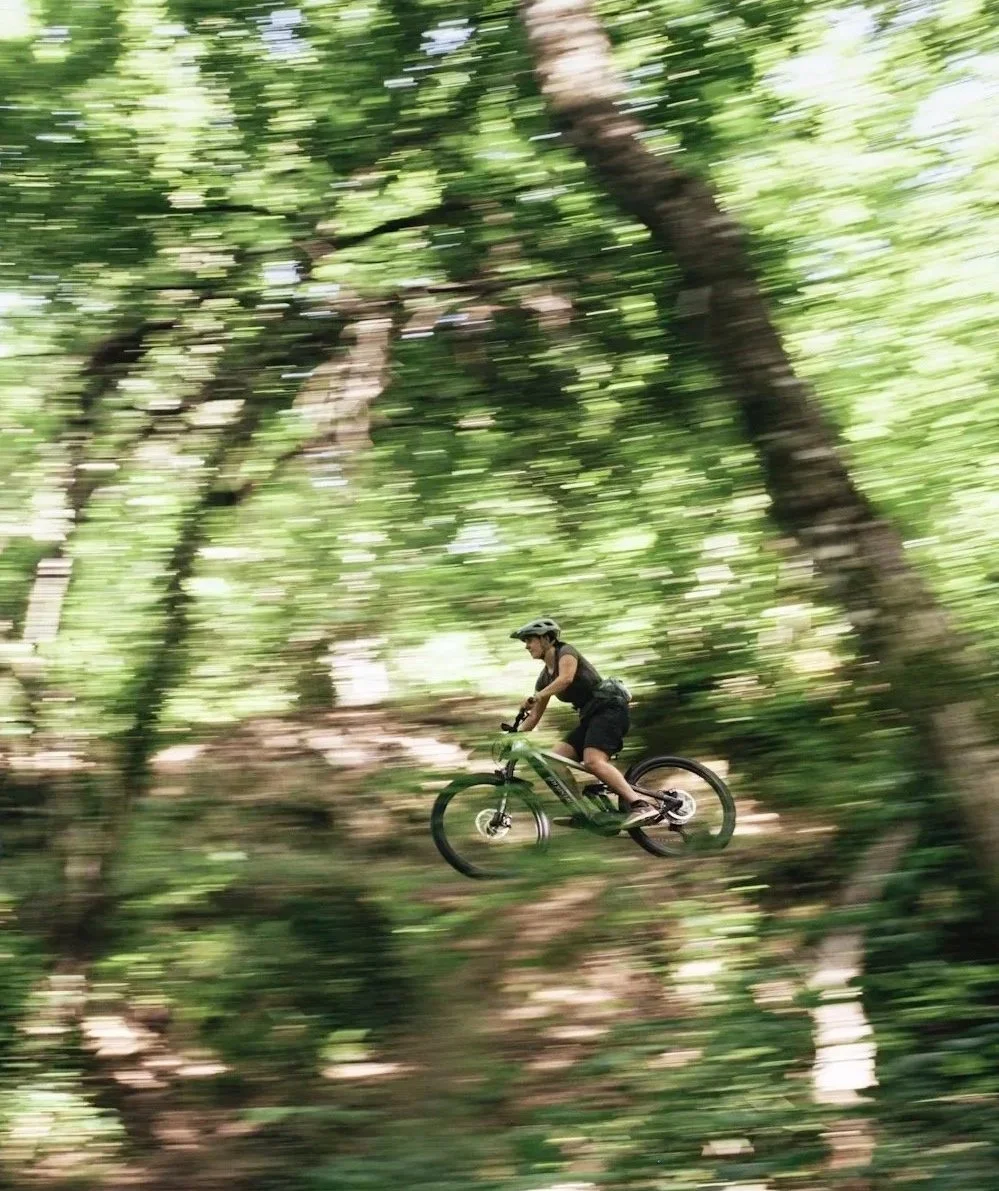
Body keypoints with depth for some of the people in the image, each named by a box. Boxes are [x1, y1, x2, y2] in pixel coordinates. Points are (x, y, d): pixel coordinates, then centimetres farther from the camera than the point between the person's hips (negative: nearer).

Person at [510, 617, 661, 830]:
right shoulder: (545, 678, 20)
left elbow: (566, 678, -25)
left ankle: (642, 805, -40)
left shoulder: (566, 652, -3)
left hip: (609, 707, -9)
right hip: (590, 716, 9)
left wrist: (535, 697, -35)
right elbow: (534, 716, 22)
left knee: (593, 760, -29)